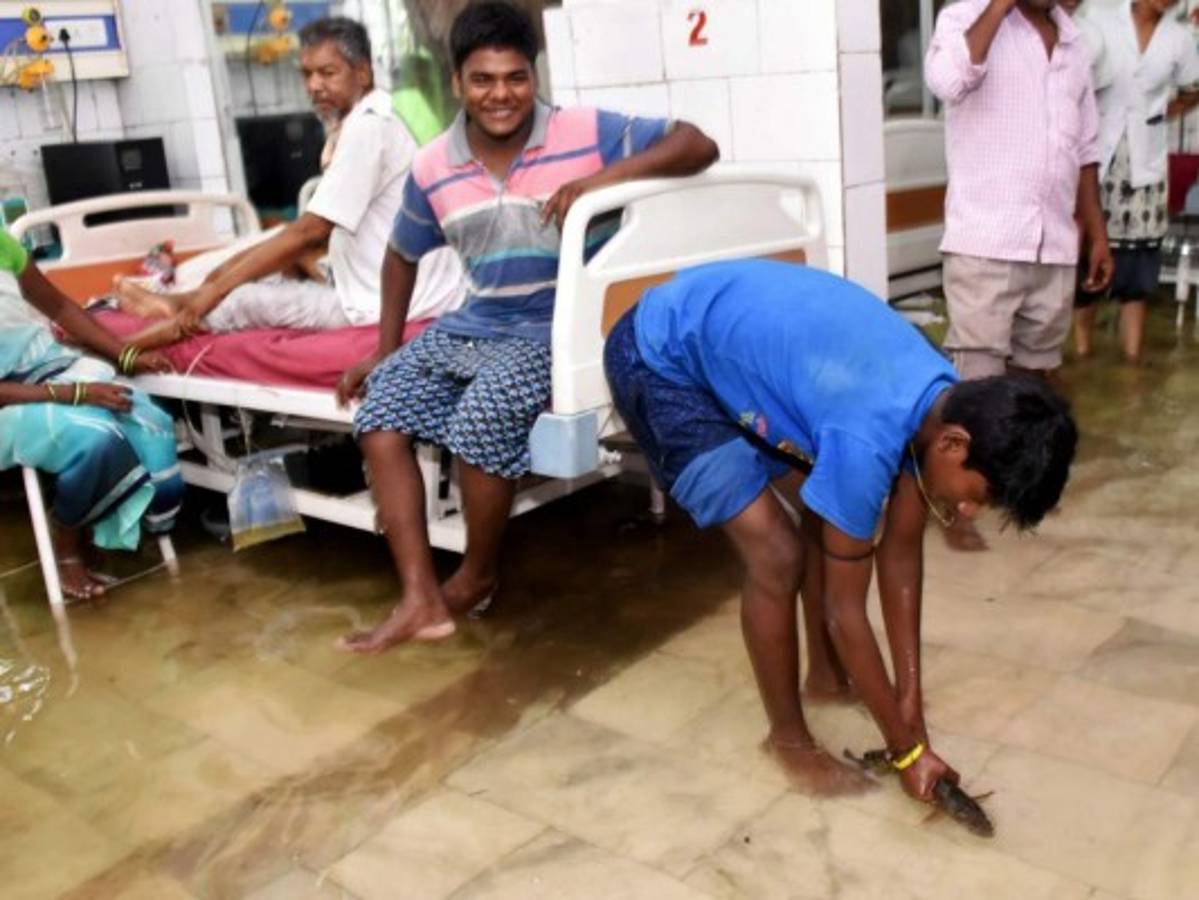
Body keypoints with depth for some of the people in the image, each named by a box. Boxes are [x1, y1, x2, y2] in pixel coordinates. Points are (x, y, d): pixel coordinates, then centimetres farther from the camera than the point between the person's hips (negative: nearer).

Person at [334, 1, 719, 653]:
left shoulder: (585, 133, -10)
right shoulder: (433, 168, 2)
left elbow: (698, 146, -13)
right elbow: (403, 256, 18)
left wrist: (603, 179, -25)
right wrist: (387, 349, 16)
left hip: (559, 330, -5)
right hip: (473, 326, 6)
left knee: (483, 414, -30)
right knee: (379, 410, -13)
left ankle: (478, 575, -1)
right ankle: (420, 598, -13)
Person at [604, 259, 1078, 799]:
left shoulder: (945, 400, -9)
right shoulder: (866, 439, -34)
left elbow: (901, 553, 1)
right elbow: (845, 609, -22)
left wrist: (911, 700, 1)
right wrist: (908, 748, -11)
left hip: (733, 337, 8)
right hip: (659, 361, -8)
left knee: (829, 521, 10)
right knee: (778, 557, -11)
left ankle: (825, 671, 33)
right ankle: (789, 737, 11)